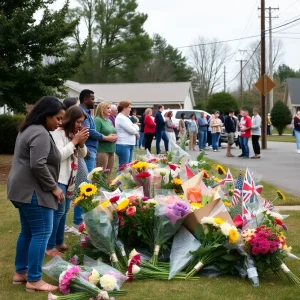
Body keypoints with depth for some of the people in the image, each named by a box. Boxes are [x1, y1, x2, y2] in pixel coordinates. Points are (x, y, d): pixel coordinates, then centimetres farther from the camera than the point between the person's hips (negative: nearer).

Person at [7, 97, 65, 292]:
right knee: (42, 232, -8)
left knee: (28, 232, 16)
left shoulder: (30, 129, 17)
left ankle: (20, 272, 23)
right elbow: (38, 165, -25)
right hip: (32, 191, -11)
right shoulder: (41, 134, -17)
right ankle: (34, 280, -5)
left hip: (23, 189, 11)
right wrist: (54, 187, -16)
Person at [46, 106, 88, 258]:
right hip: (58, 178, -8)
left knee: (64, 211, 12)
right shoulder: (57, 133, -14)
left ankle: (59, 242, 22)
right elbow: (59, 155, -22)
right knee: (58, 211, -10)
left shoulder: (74, 133, 10)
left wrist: (81, 143, -4)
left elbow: (82, 154, 16)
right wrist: (75, 141, -18)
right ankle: (50, 247, -6)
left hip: (70, 177, 8)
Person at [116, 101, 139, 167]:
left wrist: (135, 131, -5)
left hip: (130, 145, 10)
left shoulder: (126, 118, 18)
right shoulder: (120, 118, -12)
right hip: (123, 145, -10)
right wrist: (136, 132, 5)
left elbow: (133, 129, 18)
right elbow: (131, 130, -16)